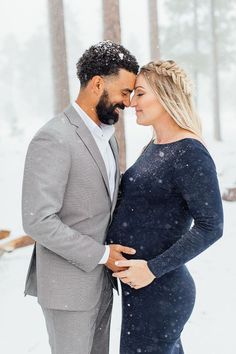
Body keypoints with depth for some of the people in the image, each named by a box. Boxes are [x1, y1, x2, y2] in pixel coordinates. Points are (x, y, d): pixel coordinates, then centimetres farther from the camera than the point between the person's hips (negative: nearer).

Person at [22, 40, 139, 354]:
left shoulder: (105, 135, 8)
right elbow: (38, 221, -25)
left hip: (99, 277, 8)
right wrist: (102, 254, -20)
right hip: (68, 284, -8)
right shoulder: (53, 139, -21)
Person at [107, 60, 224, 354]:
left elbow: (210, 227, -22)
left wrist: (153, 269, -23)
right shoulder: (154, 147, 9)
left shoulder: (190, 153, -18)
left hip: (158, 293, -9)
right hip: (138, 289, 9)